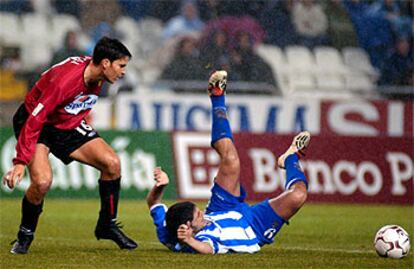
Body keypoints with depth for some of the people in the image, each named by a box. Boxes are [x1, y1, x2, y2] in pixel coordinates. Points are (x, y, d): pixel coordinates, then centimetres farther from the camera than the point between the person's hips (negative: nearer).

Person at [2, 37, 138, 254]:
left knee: (112, 163, -9)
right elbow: (34, 120, -33)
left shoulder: (97, 76, -11)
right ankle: (25, 235, -1)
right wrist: (20, 161, -35)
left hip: (68, 124, 7)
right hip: (38, 124, -7)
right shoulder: (65, 80, -35)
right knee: (42, 181, -27)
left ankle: (107, 225, 7)